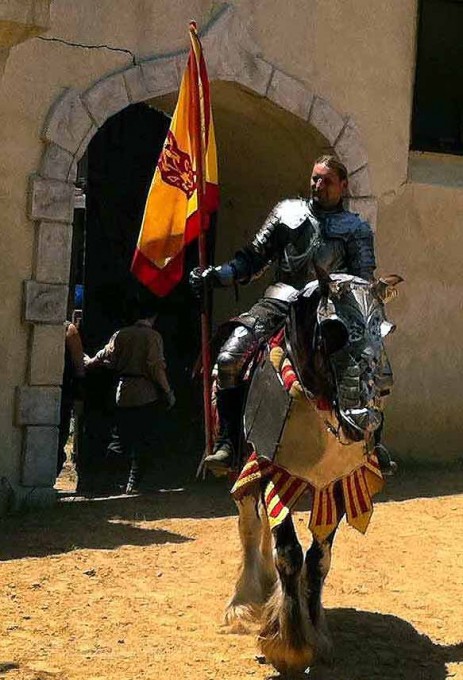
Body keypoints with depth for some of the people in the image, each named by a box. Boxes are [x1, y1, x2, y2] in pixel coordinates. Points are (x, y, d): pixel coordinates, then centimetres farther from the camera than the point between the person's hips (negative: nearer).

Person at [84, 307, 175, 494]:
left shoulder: (121, 334, 5)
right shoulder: (153, 336, -7)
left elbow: (107, 356, 4)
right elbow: (156, 366, -14)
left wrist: (89, 362, 24)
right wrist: (167, 391, -8)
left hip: (123, 394, 4)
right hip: (147, 395, -4)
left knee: (124, 438, 14)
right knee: (145, 440, 2)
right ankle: (134, 483, -3)